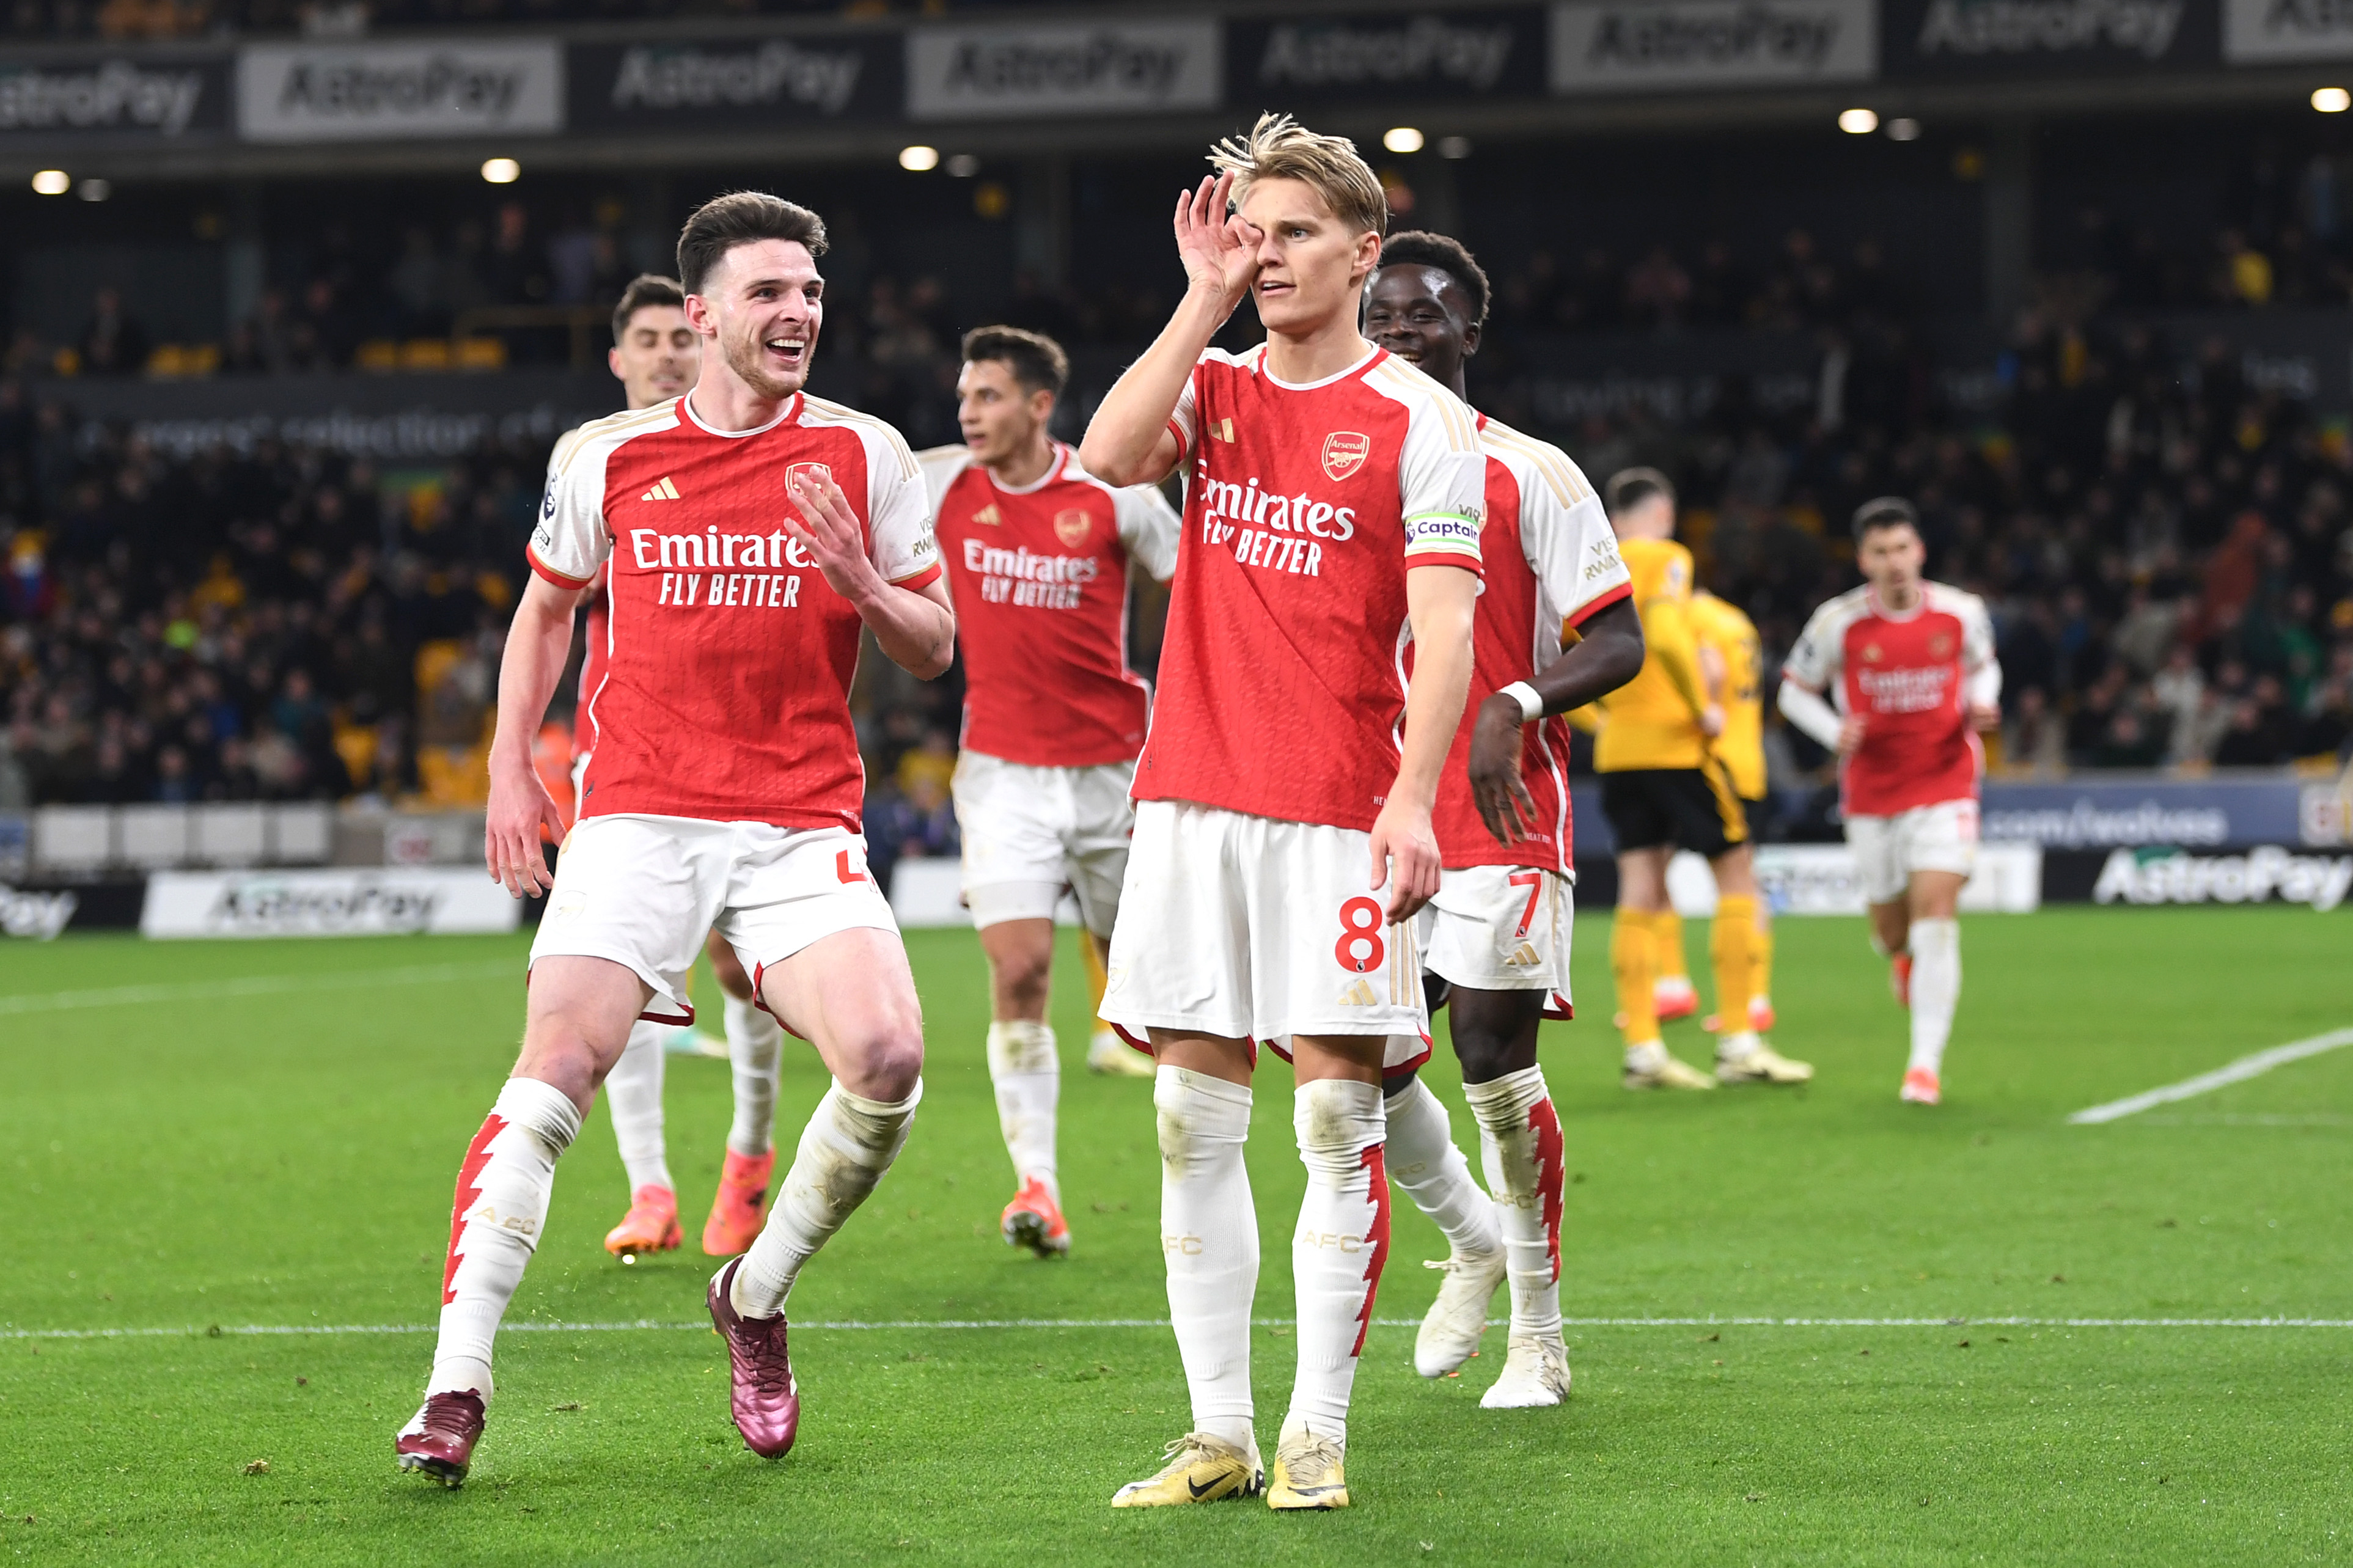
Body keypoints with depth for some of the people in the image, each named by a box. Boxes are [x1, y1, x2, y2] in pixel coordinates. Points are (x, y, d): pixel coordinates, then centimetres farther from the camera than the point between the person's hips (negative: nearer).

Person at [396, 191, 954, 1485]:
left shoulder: (863, 454, 6)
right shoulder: (607, 457, 7)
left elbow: (935, 649, 9)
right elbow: (546, 606, 22)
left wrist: (858, 581, -11)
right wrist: (510, 768, 13)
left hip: (804, 822, 1)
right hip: (639, 815, -1)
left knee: (888, 1056, -20)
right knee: (557, 1066, -16)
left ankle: (755, 1297, 6)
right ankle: (455, 1387, -11)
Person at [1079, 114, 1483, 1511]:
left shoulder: (1419, 421, -1)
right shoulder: (1214, 390, 12)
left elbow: (1444, 632, -7)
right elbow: (1110, 455, -9)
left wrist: (1413, 798, -18)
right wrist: (1206, 300, -6)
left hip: (1338, 816, -4)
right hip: (1192, 799, 4)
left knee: (1337, 1118, -4)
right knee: (1195, 1120, 3)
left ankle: (1319, 1434, 2)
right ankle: (1218, 1435, 9)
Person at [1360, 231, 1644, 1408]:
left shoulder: (1530, 475, -1)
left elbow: (1618, 643, -4)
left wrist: (1513, 707, -20)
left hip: (1499, 817, -4)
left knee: (1495, 1059, -8)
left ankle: (1539, 1330, 5)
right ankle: (1473, 1239, 27)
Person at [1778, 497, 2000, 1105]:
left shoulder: (1961, 614, -4)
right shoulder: (1839, 623, -8)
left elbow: (1982, 666, 16)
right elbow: (1795, 691, 4)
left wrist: (1982, 704, -6)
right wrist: (1836, 732, -14)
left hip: (1945, 786, -1)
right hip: (1872, 795, 1)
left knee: (1935, 914, -15)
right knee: (1891, 932, 8)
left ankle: (1926, 1064, -11)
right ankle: (1903, 961, 49)